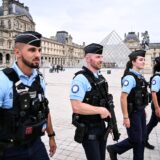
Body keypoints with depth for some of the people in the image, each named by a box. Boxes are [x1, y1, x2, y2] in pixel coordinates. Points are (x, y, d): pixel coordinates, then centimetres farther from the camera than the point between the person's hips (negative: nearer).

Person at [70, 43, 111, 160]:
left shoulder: (100, 78, 7)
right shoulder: (81, 79, -21)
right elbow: (76, 107, -28)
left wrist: (107, 113, 9)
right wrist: (100, 110, -21)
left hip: (101, 126, 8)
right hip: (88, 129, -8)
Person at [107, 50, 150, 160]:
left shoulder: (140, 76, 8)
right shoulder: (130, 77, -20)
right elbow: (123, 98, -23)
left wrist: (143, 110, 18)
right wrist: (126, 117, -22)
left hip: (140, 112, 8)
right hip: (133, 113, -8)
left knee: (142, 139, 16)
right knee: (135, 140, 4)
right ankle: (114, 149, 24)